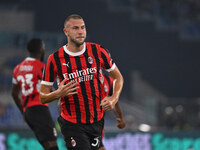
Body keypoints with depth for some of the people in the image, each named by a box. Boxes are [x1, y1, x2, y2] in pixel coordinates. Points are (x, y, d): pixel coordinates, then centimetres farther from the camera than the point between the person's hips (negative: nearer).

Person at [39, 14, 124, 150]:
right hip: (72, 124, -3)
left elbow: (118, 77, 13)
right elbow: (43, 97, -1)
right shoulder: (55, 59, -6)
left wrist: (114, 98, -5)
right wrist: (59, 93, -22)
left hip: (97, 122, 3)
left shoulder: (98, 51, 0)